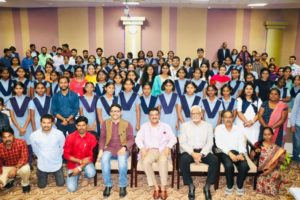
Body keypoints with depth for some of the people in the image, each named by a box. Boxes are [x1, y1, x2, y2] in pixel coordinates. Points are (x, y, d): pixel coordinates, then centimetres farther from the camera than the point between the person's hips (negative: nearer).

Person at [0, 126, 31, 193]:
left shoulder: (21, 143, -25)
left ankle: (25, 184, -1)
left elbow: (24, 158, -25)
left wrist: (15, 168, -40)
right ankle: (10, 179, 19)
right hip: (6, 167, 2)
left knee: (25, 169, -36)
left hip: (20, 165, -2)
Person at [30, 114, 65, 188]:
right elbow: (35, 150, 0)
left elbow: (62, 148, -3)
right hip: (42, 165, 0)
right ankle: (43, 174, 45)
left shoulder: (59, 134, -22)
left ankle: (55, 173, 42)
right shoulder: (34, 135, -19)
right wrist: (42, 158, 8)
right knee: (41, 185, 15)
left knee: (60, 184, 12)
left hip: (56, 164, 0)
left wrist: (56, 157, 5)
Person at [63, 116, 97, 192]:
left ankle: (86, 177, 8)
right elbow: (66, 155, -10)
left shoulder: (92, 137, -12)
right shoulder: (70, 137, -12)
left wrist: (79, 168, -20)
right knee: (71, 188, -13)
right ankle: (76, 176, 22)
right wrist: (80, 161, -21)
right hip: (73, 163, 0)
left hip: (86, 162, 0)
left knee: (91, 173, -32)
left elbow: (91, 156, -12)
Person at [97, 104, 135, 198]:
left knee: (122, 160, -34)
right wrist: (101, 150, -11)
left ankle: (123, 186, -14)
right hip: (109, 148, 2)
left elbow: (131, 139, 1)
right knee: (104, 159, -32)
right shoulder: (105, 123, 12)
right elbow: (102, 138, 6)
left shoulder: (127, 124, 7)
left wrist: (124, 147, -18)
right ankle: (108, 185, -14)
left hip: (122, 149, -1)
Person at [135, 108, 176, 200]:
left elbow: (173, 138, 6)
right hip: (149, 150, 1)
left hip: (162, 150, -1)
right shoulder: (144, 126, 15)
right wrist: (142, 148, -13)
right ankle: (156, 187, -22)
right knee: (145, 162, -33)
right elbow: (138, 138, 6)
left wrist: (168, 147, -14)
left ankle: (163, 188, -26)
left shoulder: (165, 126, 13)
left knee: (163, 161, -36)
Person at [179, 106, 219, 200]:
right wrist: (193, 153, -18)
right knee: (184, 160, -33)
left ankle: (207, 186, -12)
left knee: (214, 160, -28)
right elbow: (182, 143, -2)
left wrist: (201, 154, -17)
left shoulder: (208, 125, 9)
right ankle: (191, 186, -14)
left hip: (203, 151, 1)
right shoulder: (184, 125, 7)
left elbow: (210, 143, 0)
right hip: (189, 151, -1)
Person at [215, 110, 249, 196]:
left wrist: (241, 153, -18)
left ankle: (240, 186, 2)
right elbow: (219, 143, -9)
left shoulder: (238, 129, 14)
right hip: (224, 152, -2)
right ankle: (229, 186, -4)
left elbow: (242, 143, 3)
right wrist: (230, 153, -22)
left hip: (237, 152, 3)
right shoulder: (218, 128, 5)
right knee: (229, 165, -33)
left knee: (244, 166, -27)